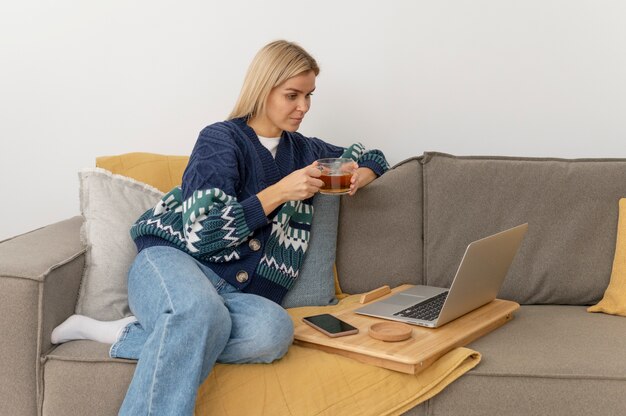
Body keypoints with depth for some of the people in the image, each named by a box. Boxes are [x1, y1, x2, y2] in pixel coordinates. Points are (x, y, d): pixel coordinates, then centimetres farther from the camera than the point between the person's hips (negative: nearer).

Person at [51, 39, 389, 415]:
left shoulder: (304, 150, 19)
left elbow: (373, 158, 35)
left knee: (275, 329, -33)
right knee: (203, 312, -43)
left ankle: (130, 336, -23)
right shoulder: (222, 139, 1)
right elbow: (202, 234, -11)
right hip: (172, 262, -5)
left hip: (236, 293, 5)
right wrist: (280, 192, -13)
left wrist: (358, 177, 10)